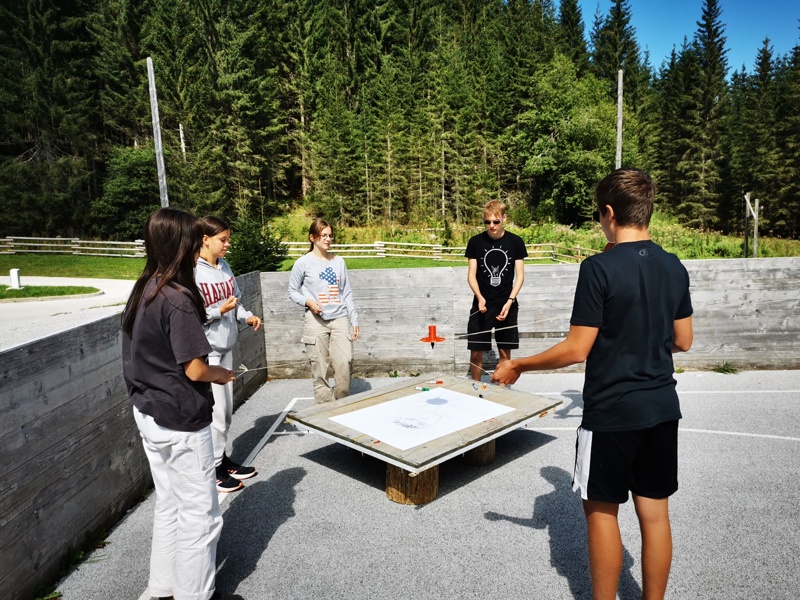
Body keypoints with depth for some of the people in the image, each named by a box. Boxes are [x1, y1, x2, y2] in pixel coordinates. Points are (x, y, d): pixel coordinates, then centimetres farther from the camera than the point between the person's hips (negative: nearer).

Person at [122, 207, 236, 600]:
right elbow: (195, 370, -21)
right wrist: (221, 374, -2)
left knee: (168, 505, 22)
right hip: (180, 422, -9)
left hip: (148, 414, 9)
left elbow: (149, 356, 11)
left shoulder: (142, 291, 4)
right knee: (199, 515, 6)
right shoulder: (178, 298, -22)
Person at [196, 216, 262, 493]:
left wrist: (247, 316, 0)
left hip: (226, 346, 8)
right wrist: (220, 311, -23)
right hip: (206, 350, -8)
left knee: (226, 409, 16)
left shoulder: (224, 266, 7)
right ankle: (213, 469, 16)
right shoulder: (192, 272, -17)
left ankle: (222, 458, 33)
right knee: (215, 410, -1)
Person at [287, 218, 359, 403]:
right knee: (319, 369, 0)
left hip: (340, 318, 2)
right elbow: (292, 291, 7)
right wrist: (307, 301, -12)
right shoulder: (303, 263, 1)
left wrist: (354, 320, 11)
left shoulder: (338, 261, 11)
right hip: (315, 320, -2)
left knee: (345, 364, -8)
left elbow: (347, 293, 14)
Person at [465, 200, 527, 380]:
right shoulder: (475, 242, -2)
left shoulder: (516, 242, -1)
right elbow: (471, 274, -2)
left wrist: (510, 300, -15)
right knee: (476, 352, 1)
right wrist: (480, 297, -19)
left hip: (507, 305, 1)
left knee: (505, 351, 7)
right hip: (482, 304, 0)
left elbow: (520, 275, -1)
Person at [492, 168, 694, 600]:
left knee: (602, 510, 10)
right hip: (662, 408, 6)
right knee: (655, 513, 15)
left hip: (611, 411, -6)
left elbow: (576, 350, -17)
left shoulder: (599, 268, -18)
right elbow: (682, 341, 9)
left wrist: (518, 365, -5)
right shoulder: (674, 267, 2)